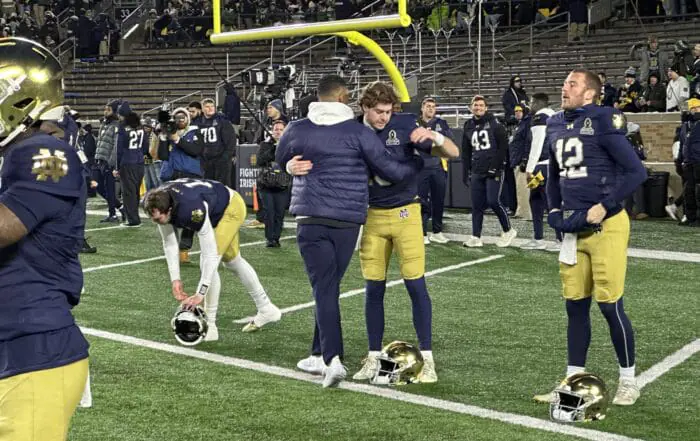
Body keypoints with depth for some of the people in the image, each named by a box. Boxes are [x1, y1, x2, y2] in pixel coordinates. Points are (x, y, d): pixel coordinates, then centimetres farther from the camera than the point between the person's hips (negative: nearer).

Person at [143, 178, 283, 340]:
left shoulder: (192, 210, -45)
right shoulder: (160, 203, -24)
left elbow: (210, 254, -40)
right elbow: (169, 244, -12)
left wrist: (200, 293, -39)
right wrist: (175, 279, -17)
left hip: (232, 207, -8)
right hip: (216, 211, 8)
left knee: (209, 262, -20)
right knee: (232, 260, 20)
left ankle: (209, 326, -9)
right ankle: (267, 310, 37)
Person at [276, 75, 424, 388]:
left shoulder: (296, 130, 2)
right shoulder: (359, 132, -4)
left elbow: (281, 161, 22)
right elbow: (392, 170, -3)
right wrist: (421, 160, 14)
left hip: (311, 219, 0)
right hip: (349, 221, 0)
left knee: (324, 288, -1)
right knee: (330, 287, 14)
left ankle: (332, 359, -15)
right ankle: (320, 355, 23)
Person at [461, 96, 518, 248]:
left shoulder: (494, 124, -2)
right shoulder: (469, 127, 14)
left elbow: (503, 146, -6)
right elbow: (465, 153, 18)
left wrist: (497, 166, -13)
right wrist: (465, 173, 14)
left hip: (493, 171, -5)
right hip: (476, 172, 5)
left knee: (493, 201, -11)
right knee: (476, 205, 4)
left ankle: (508, 231, 6)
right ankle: (476, 237, 10)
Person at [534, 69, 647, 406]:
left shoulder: (601, 123, -12)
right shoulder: (556, 126, 10)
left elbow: (636, 171, -15)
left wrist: (603, 208, -17)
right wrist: (554, 210, 10)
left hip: (606, 226, -7)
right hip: (574, 228, 7)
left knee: (610, 305, -2)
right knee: (575, 306, 11)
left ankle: (628, 381, 16)